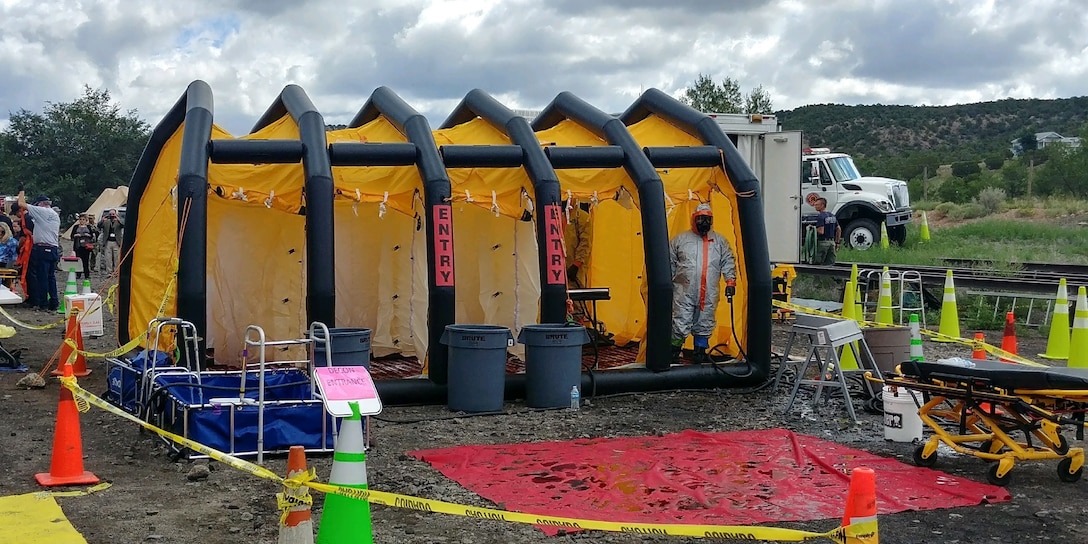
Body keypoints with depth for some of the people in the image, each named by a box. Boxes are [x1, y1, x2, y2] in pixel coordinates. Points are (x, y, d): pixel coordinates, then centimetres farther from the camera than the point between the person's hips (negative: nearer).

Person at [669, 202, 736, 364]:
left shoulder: (720, 241, 11)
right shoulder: (680, 239, 5)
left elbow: (728, 262, 11)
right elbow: (670, 263, 9)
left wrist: (730, 280, -2)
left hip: (709, 294, 2)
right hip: (684, 292, -2)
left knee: (704, 325, 9)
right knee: (681, 324, -5)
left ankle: (700, 353, 20)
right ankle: (674, 352, 6)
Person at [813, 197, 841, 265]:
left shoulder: (820, 216, -14)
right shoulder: (832, 215, 13)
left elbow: (821, 231, -22)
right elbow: (839, 229, 16)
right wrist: (837, 242, 20)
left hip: (823, 242, -8)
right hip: (832, 242, 8)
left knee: (818, 264, -4)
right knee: (830, 264, 8)